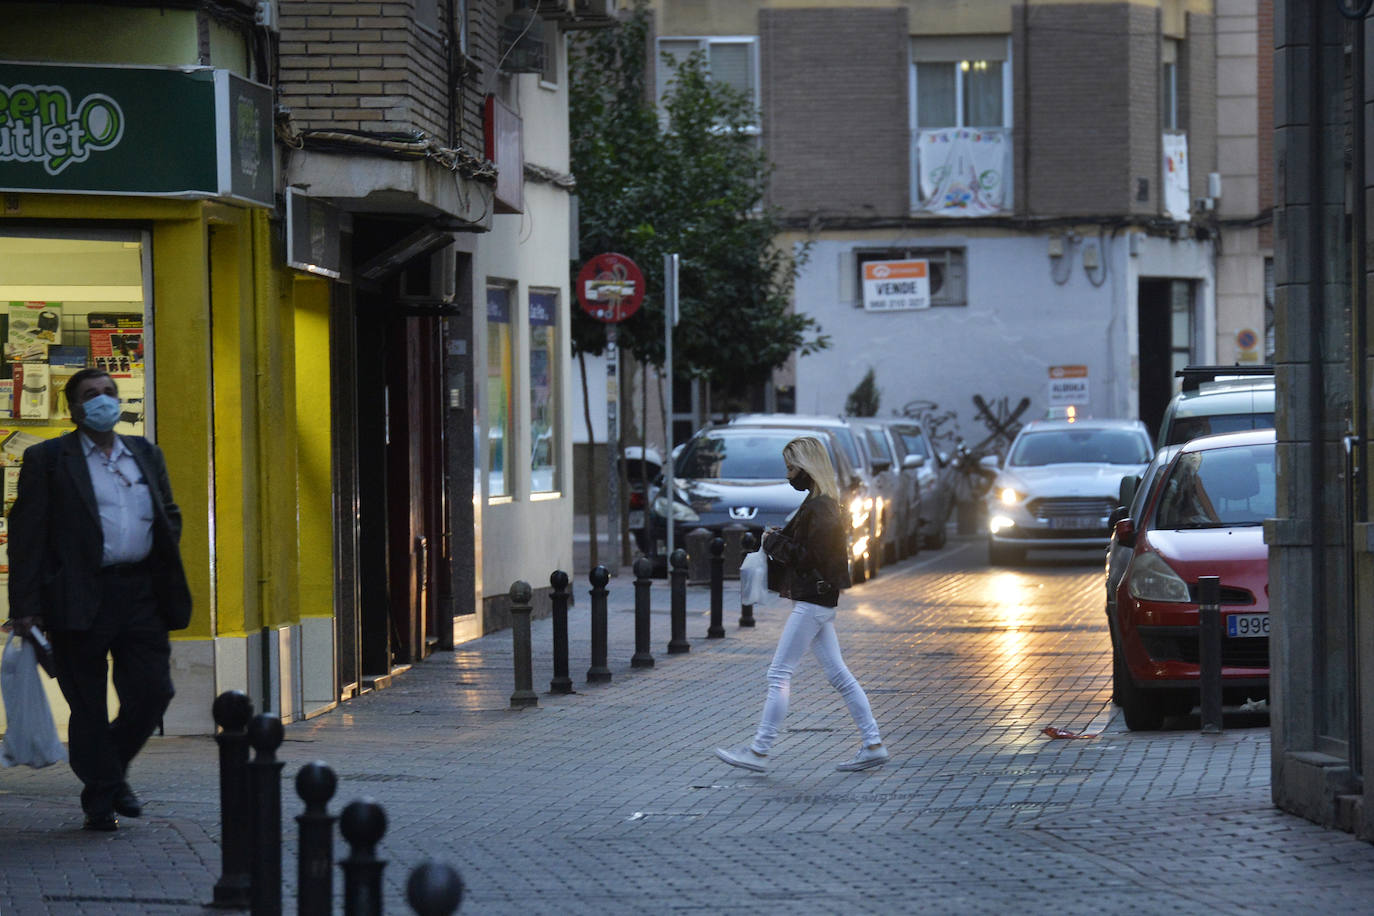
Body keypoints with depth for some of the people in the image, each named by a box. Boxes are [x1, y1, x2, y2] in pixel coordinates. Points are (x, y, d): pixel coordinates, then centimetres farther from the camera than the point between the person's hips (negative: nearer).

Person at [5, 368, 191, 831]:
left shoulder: (146, 454, 16)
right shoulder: (47, 459, 1)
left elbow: (170, 515, 24)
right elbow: (26, 533, -3)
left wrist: (167, 578, 10)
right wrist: (25, 604, -10)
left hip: (141, 596, 4)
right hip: (82, 598, -4)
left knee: (153, 691, 0)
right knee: (87, 704, 1)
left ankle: (113, 771, 24)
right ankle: (99, 800, 11)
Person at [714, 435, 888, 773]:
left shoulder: (820, 509, -17)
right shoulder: (823, 504, 15)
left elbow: (812, 558, -22)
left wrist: (774, 543, -11)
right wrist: (777, 540, 4)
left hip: (812, 603, -11)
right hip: (820, 601, 11)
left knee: (779, 674, -6)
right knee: (838, 674, 11)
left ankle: (759, 751, -4)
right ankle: (873, 745, 10)